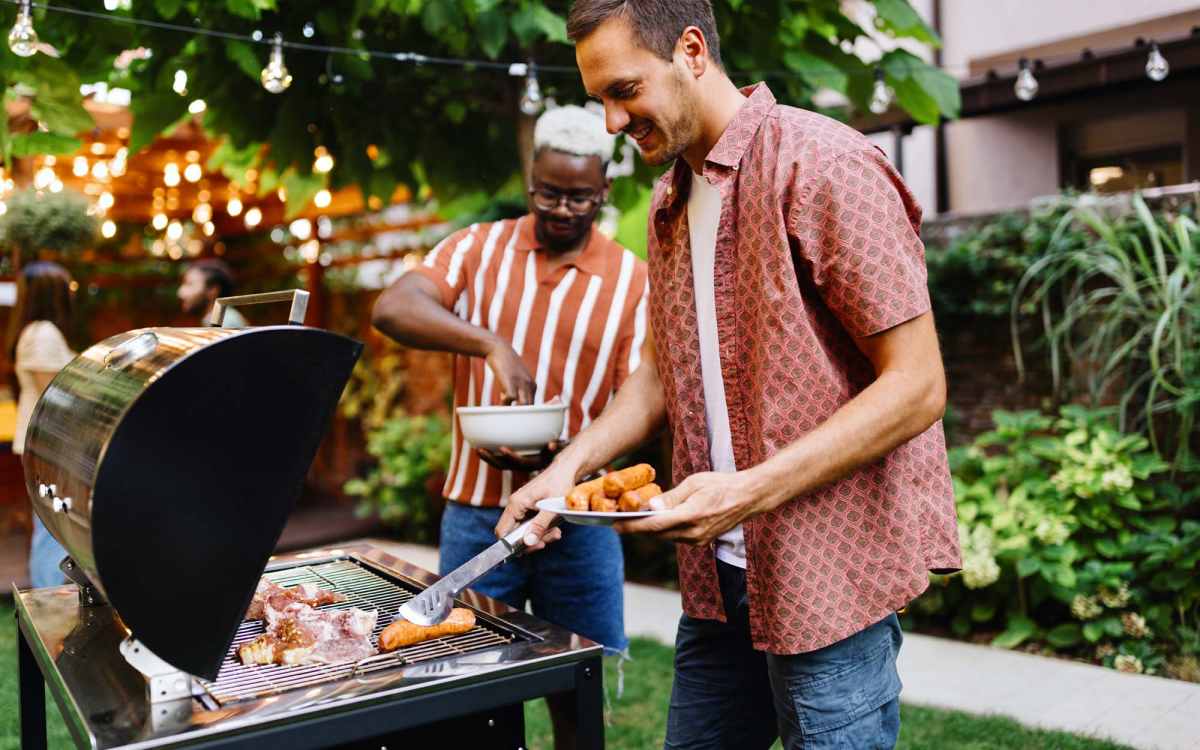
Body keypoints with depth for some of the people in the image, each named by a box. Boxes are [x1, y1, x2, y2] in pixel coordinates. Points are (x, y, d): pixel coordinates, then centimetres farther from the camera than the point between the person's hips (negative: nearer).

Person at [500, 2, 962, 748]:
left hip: (828, 571, -7)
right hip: (720, 573, 7)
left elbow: (917, 386, -17)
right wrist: (571, 465, 5)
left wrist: (749, 491, -23)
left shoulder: (822, 165, -14)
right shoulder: (672, 201, 12)